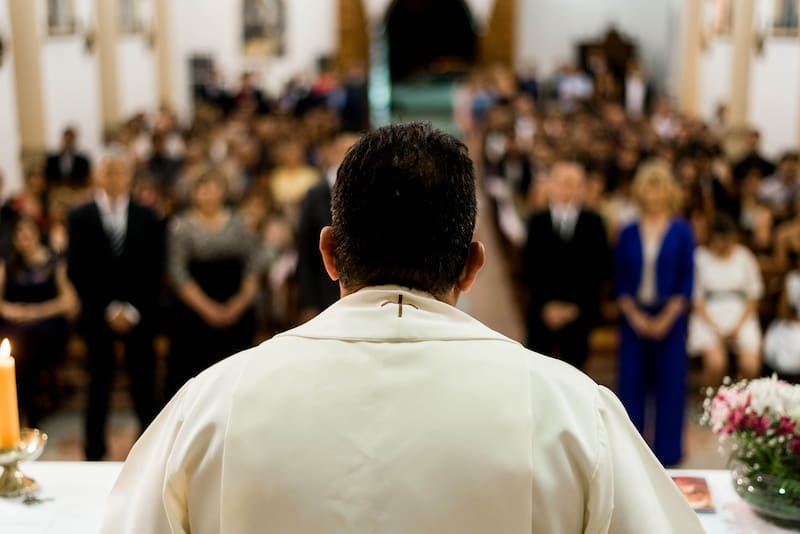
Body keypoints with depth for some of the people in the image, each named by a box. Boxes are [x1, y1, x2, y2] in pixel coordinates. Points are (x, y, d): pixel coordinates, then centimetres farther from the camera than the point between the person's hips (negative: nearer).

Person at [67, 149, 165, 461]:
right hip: (97, 315, 0)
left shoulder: (147, 218, 2)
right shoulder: (80, 218, 1)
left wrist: (133, 310, -9)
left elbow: (154, 270, 1)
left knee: (144, 385, 3)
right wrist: (108, 309, -9)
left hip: (139, 315, 0)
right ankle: (95, 453, 18)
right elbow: (77, 271, -2)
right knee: (99, 385, 7)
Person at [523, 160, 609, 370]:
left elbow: (600, 267, -1)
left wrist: (575, 306, -8)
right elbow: (529, 268, 0)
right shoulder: (537, 222, 3)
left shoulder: (593, 223, 2)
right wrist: (546, 305, -9)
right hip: (542, 312, 0)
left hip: (579, 312, 0)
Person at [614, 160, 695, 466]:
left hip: (669, 317, -1)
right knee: (632, 381, 4)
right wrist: (635, 316, -8)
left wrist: (665, 319, -11)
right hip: (634, 317, 1)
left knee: (670, 381, 3)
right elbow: (620, 281, 4)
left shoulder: (681, 232, 0)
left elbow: (687, 280, -2)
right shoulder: (629, 234, 4)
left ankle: (667, 450, 16)